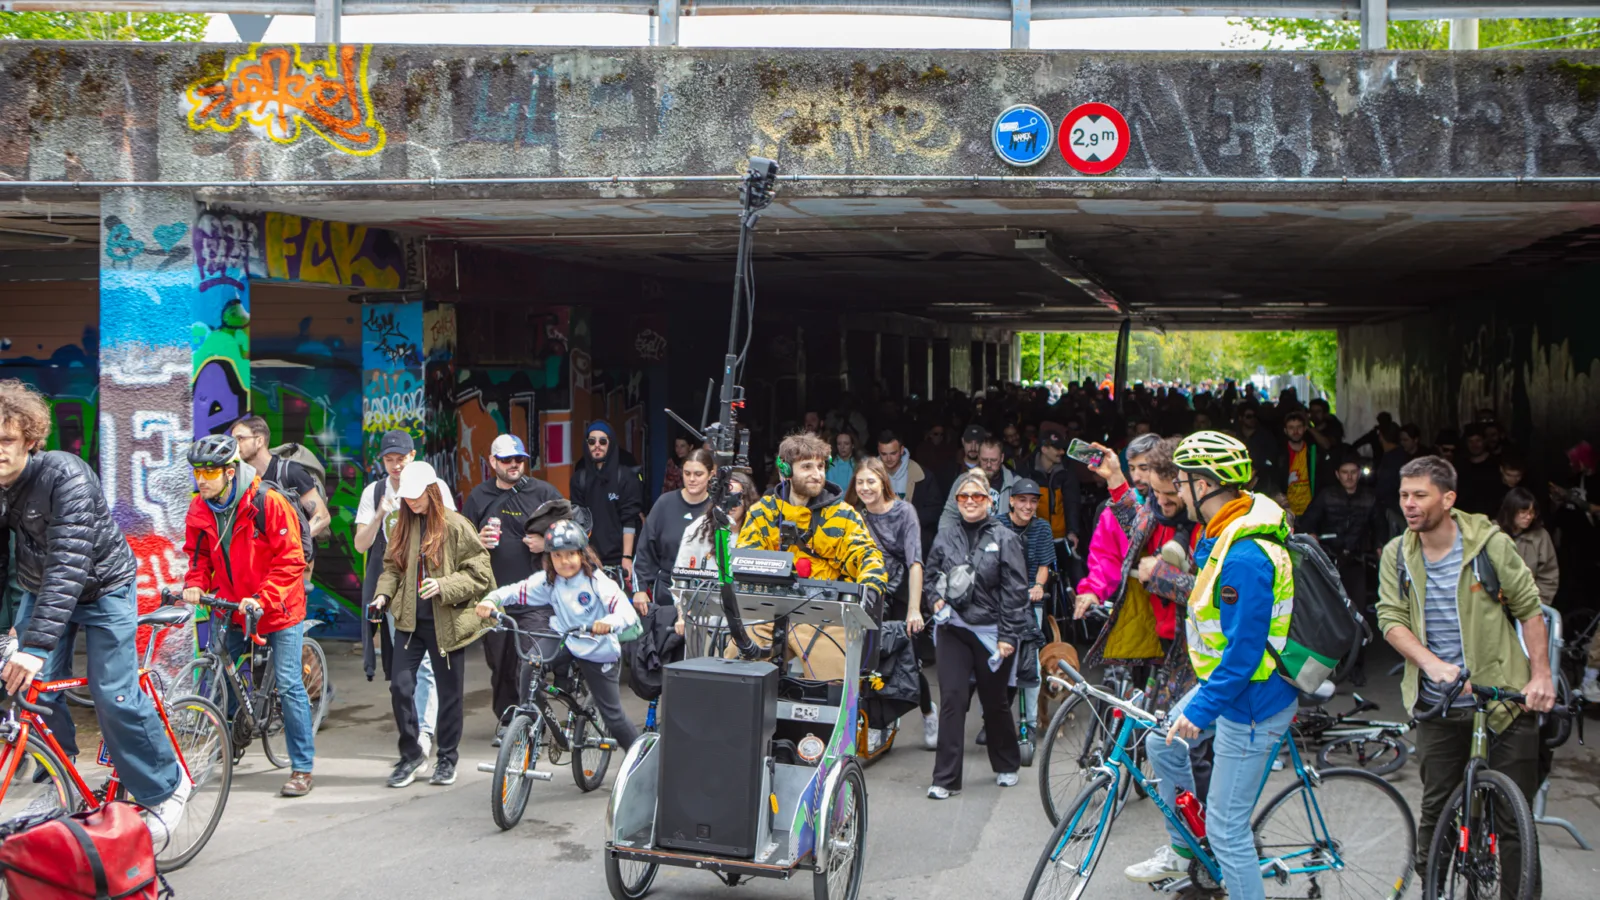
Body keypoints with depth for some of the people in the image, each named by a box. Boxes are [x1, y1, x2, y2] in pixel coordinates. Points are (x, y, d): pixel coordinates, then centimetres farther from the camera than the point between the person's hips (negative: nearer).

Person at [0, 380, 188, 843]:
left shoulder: (65, 476, -31)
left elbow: (69, 565, -38)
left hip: (103, 588, -6)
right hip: (40, 590, 6)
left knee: (114, 697, -10)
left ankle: (167, 787, 9)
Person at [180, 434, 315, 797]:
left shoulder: (268, 503, -19)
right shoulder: (200, 510, -3)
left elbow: (290, 560, -17)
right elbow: (199, 555, 10)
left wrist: (263, 598, -26)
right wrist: (194, 584, -10)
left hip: (279, 608, -5)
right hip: (232, 609, 5)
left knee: (288, 685, -4)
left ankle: (302, 768, 3)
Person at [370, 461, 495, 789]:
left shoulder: (455, 526, -8)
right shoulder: (404, 526, 7)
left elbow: (479, 572, -8)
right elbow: (392, 566, 14)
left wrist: (444, 586, -20)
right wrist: (384, 594, -4)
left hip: (446, 623, -4)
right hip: (409, 620, 4)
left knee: (449, 691, 7)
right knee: (400, 686, -5)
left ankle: (447, 758, 23)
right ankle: (410, 754, 13)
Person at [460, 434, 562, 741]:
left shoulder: (543, 492, 6)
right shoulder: (479, 497, 13)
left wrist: (547, 543, -10)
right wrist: (478, 541, -3)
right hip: (494, 591, 3)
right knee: (499, 658, 5)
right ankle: (505, 719, 17)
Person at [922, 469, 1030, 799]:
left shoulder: (1005, 539, -2)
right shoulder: (945, 538, 7)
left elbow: (1016, 591, -5)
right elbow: (929, 578, 17)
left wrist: (1008, 635, -10)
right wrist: (935, 600, -5)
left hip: (991, 632, -2)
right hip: (952, 629, 2)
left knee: (995, 702, 11)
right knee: (952, 699, -8)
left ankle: (1007, 766, 33)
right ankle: (946, 779, -4)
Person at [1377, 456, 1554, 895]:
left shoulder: (1491, 544, -8)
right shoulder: (1397, 555, 1)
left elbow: (1530, 609, -1)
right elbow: (1391, 620, -6)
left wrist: (1541, 675, -8)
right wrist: (1431, 662, -22)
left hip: (1503, 698, -2)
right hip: (1437, 705, 3)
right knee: (1435, 808, 10)